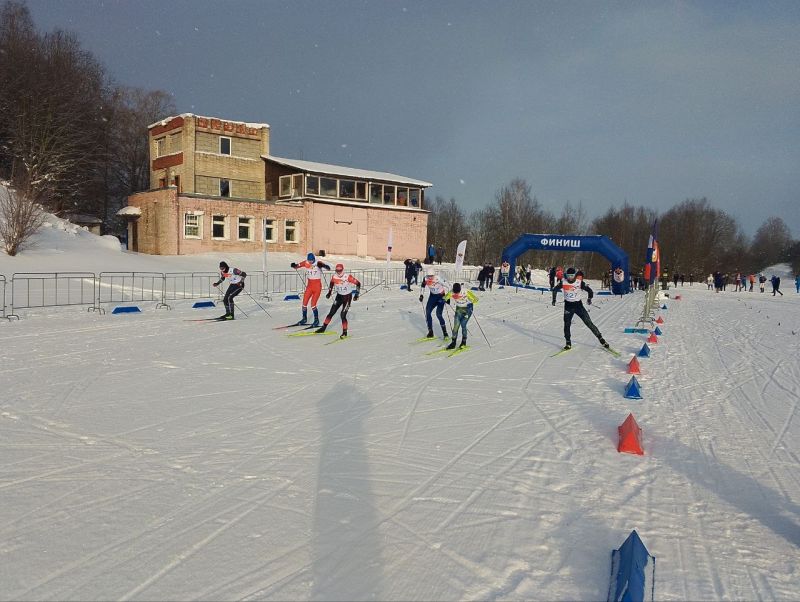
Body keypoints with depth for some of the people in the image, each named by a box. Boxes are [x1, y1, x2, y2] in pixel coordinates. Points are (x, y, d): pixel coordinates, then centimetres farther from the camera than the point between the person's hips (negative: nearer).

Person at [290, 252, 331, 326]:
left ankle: (316, 320, 6)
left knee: (313, 304, -11)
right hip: (309, 286, 5)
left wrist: (322, 265, -48)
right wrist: (294, 265, -21)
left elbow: (328, 268, -26)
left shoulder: (318, 263, -15)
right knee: (304, 303, 4)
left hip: (317, 286, -5)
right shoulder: (306, 263, -3)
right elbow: (297, 266, 3)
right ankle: (304, 319, 23)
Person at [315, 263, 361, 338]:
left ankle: (345, 332, 0)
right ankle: (323, 328, 19)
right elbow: (331, 283, 14)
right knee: (331, 313, 5)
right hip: (339, 296, 5)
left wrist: (357, 295, -19)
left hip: (347, 296, -5)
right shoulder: (334, 277, -10)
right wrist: (329, 292, 12)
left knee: (343, 315, -13)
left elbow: (358, 283, -17)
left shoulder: (348, 277, -25)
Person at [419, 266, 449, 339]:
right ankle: (430, 332, 10)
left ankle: (445, 333, -6)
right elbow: (423, 286, 8)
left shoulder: (438, 279, -28)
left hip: (441, 296, -6)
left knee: (438, 314, -16)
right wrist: (421, 295, 5)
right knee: (427, 313, -2)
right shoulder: (426, 279, -12)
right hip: (432, 296, 6)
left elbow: (446, 287, -20)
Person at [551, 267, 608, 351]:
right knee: (567, 324, -3)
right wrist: (554, 299, 5)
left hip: (578, 305, -2)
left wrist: (589, 298, -12)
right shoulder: (563, 282, -9)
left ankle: (600, 338, 5)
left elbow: (590, 290, -3)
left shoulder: (580, 282, -14)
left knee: (589, 322, -4)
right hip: (568, 306, 2)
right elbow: (555, 289, 7)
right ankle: (568, 343, 9)